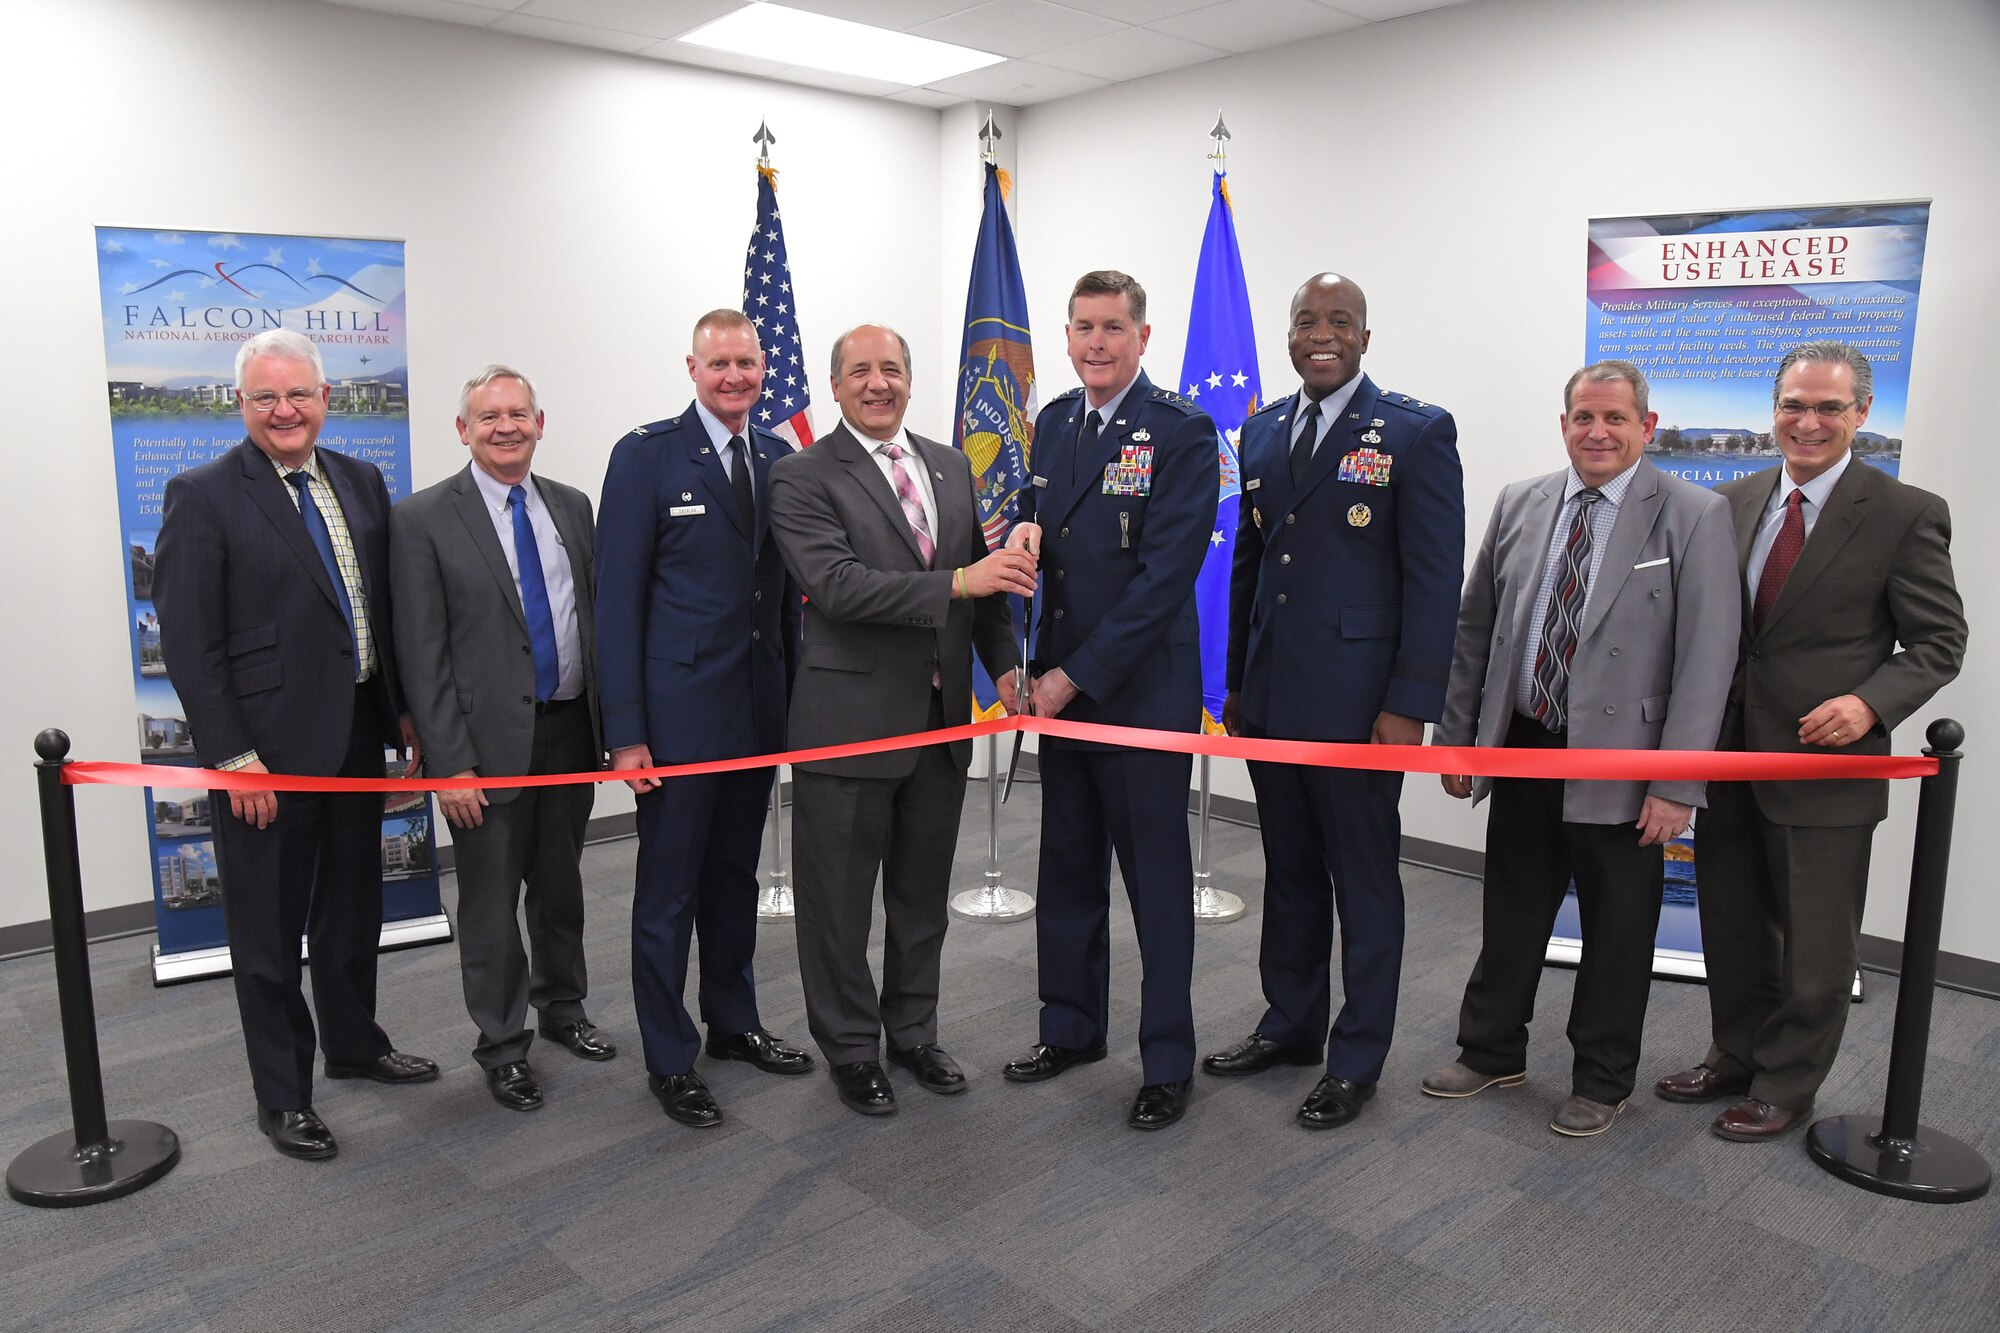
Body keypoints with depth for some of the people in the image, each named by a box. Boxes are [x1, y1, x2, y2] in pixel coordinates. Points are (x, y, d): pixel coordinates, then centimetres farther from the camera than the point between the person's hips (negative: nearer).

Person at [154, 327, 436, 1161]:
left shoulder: (361, 483, 7)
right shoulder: (204, 497, -10)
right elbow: (188, 643, -12)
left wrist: (403, 712, 7)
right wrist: (233, 756, -16)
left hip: (357, 738, 6)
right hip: (267, 753, -5)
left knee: (353, 909, 20)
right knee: (268, 933, 9)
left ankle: (353, 1043, 40)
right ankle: (281, 1097, 24)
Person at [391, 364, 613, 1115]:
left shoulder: (571, 507, 7)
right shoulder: (424, 519, -7)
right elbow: (422, 654, -10)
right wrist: (451, 764, -14)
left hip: (570, 729, 5)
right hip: (490, 741, -4)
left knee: (561, 886, 19)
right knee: (491, 904, 7)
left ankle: (562, 1009, 38)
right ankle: (502, 1045, 23)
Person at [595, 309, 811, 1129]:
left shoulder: (782, 459, 8)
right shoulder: (646, 456, -7)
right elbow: (618, 598, -10)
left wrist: (797, 692, 6)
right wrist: (625, 729, -14)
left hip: (760, 705, 5)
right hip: (680, 706, -5)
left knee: (736, 875, 18)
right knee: (669, 888, 5)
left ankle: (733, 1023, 35)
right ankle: (669, 1060, 20)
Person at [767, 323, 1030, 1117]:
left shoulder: (951, 467, 11)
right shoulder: (804, 478, -8)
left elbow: (981, 572, 14)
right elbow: (837, 584, -22)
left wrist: (1004, 661, 0)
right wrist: (957, 583, -28)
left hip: (944, 716, 5)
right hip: (851, 720, -5)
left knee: (923, 894, 18)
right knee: (841, 901, 8)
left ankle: (913, 1033, 36)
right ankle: (850, 1051, 27)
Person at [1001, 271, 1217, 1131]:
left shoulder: (1181, 431, -11)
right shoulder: (1054, 422, 11)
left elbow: (1165, 575, -17)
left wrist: (1076, 675, -17)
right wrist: (1027, 537, -7)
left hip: (1142, 689, -6)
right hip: (1061, 687, 7)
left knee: (1157, 880, 5)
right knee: (1066, 868, 16)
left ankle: (1168, 1061, 20)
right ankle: (1072, 1027, 33)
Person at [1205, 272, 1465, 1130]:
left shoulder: (1416, 431, -6)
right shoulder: (1262, 432, 12)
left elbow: (1436, 576, -10)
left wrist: (1410, 704, -15)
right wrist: (1237, 681, 14)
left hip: (1356, 703, -5)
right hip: (1270, 700, 6)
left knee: (1364, 882, 7)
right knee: (1289, 872, 17)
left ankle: (1357, 1060, 22)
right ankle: (1290, 1026, 34)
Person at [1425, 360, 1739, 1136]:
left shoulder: (1694, 517, -7)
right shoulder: (1519, 506, 5)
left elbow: (1707, 659, -11)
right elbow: (1474, 629, 9)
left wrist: (1677, 786, -15)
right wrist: (1455, 738, 7)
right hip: (1521, 751, 4)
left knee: (1616, 933, 11)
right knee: (1510, 917, 16)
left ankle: (1602, 1081, 31)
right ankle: (1491, 1051, 36)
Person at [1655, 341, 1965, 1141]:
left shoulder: (1905, 515, -8)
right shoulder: (1734, 503, 6)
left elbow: (1939, 641, -6)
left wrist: (1870, 702, -23)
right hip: (1728, 753, 5)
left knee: (1814, 946, 9)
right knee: (1732, 930, 18)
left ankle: (1786, 1088, 28)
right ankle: (1736, 1059, 38)